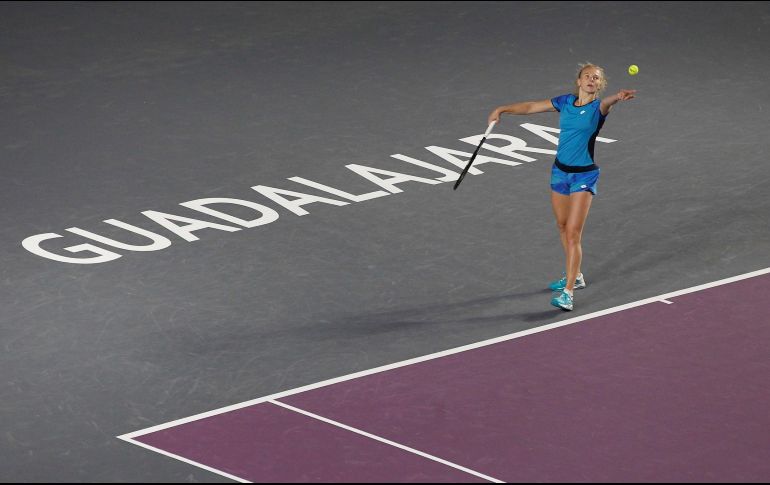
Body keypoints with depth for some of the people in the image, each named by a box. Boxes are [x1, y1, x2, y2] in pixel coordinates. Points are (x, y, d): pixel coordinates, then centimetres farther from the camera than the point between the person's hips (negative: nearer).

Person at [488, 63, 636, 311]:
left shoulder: (598, 108, -11)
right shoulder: (565, 102, 2)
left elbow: (607, 103, -36)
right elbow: (531, 107, 13)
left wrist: (618, 97, -59)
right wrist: (502, 109, 8)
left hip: (584, 176, -6)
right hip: (560, 170, 6)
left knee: (573, 233, -12)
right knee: (563, 226, 18)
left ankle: (568, 293, -12)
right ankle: (575, 276, 38)